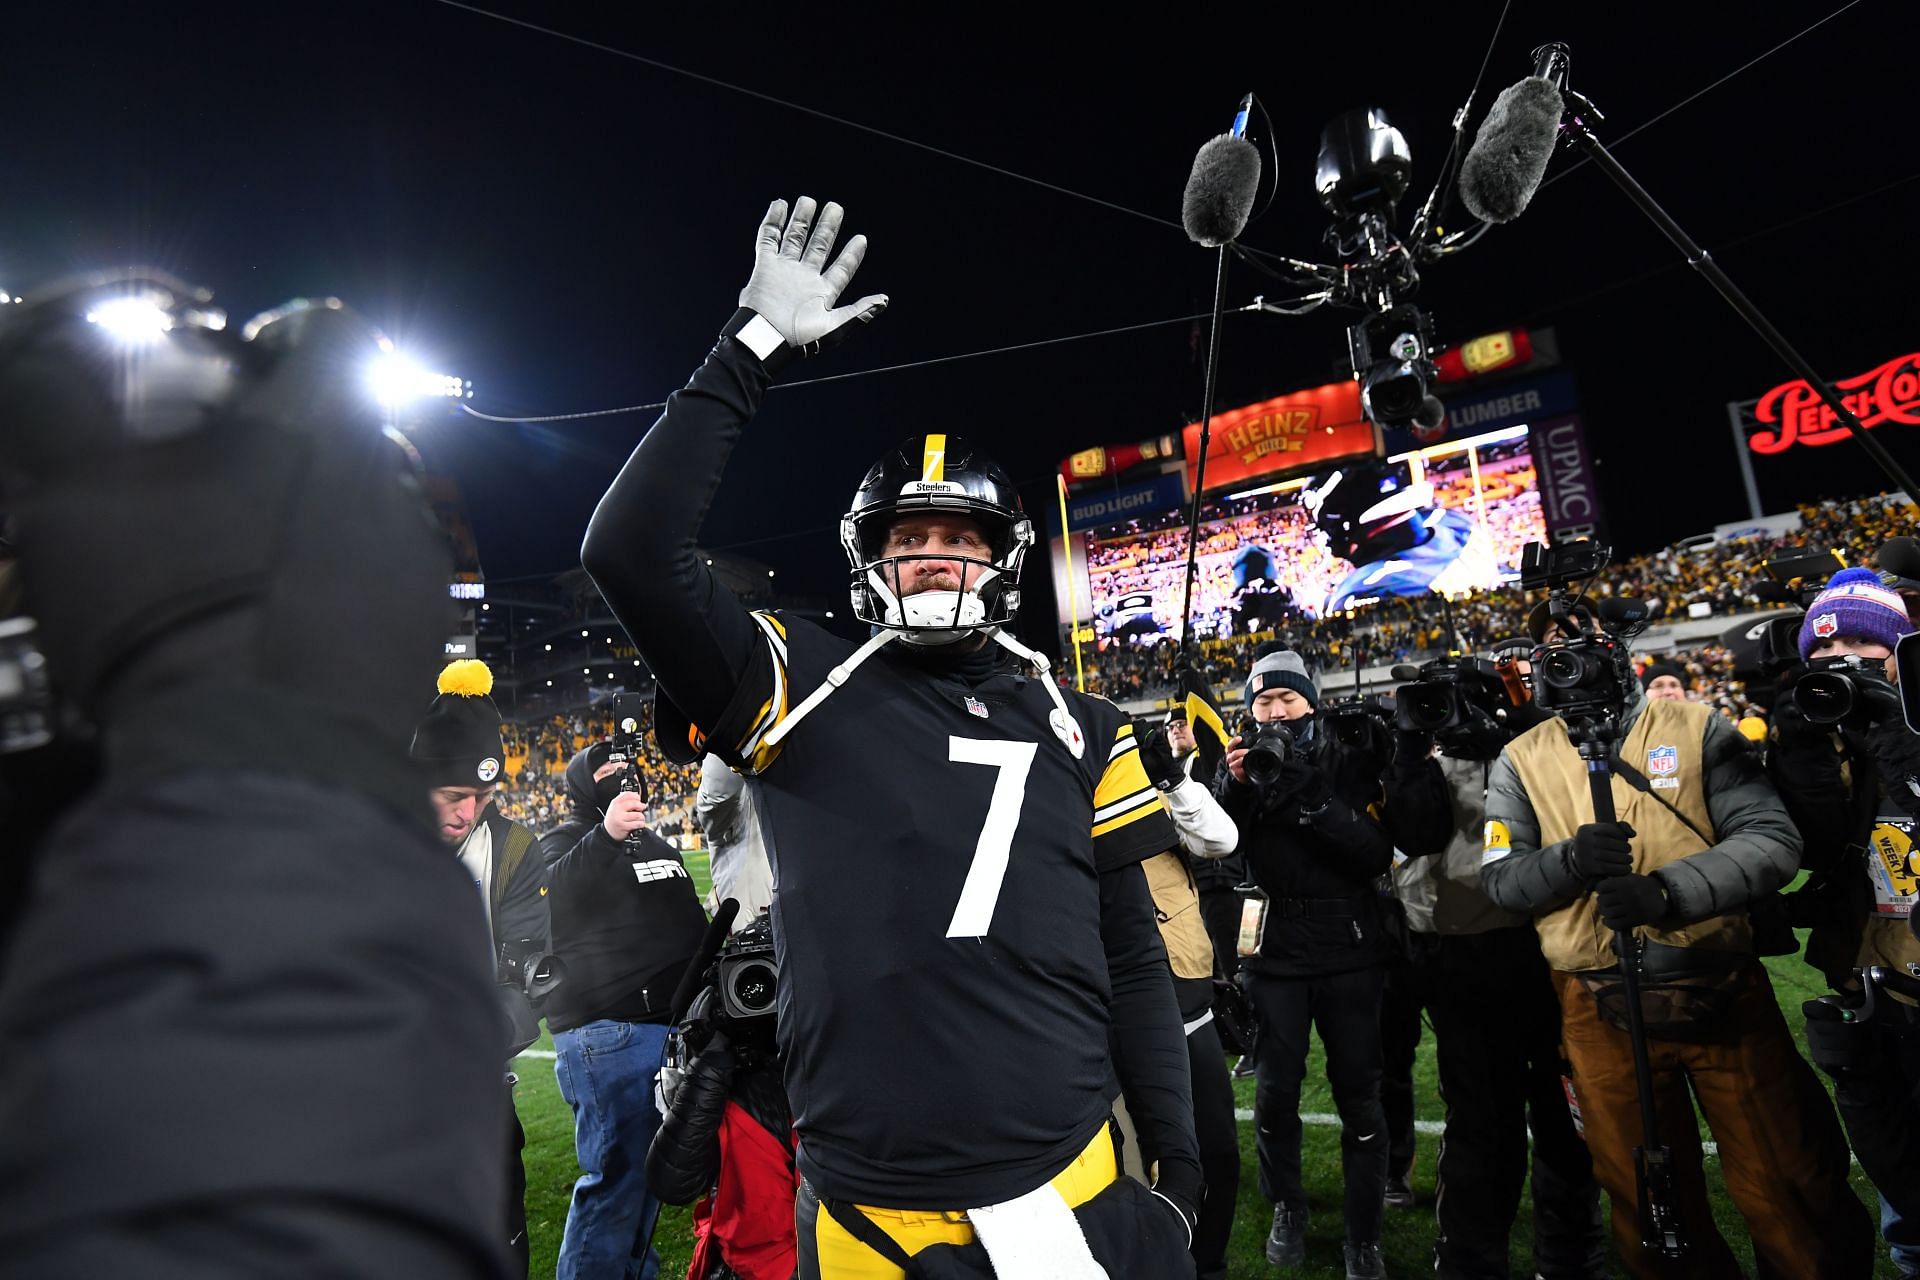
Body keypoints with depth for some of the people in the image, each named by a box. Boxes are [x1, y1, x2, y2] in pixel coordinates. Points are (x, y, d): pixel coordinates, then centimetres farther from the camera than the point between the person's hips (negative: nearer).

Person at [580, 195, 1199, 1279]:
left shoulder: (1081, 729, 4)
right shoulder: (804, 691, -3)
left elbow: (1132, 959, 7)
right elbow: (633, 548, -14)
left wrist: (1180, 1170, 4)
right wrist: (752, 352, -13)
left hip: (1068, 1188, 2)